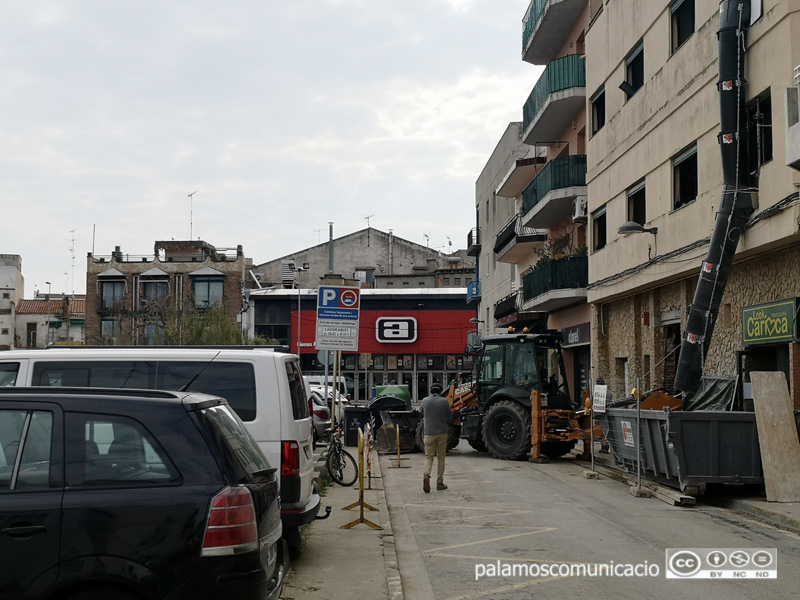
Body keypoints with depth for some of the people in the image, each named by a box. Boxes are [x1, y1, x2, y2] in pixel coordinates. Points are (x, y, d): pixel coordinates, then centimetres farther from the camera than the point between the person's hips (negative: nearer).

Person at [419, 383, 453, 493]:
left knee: (429, 456, 7)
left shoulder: (425, 401, 0)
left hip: (428, 433, 1)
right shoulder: (444, 401, -6)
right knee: (441, 457, 11)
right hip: (442, 433, -1)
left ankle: (426, 475, -21)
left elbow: (421, 412, 17)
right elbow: (450, 417, 2)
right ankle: (440, 483, 13)